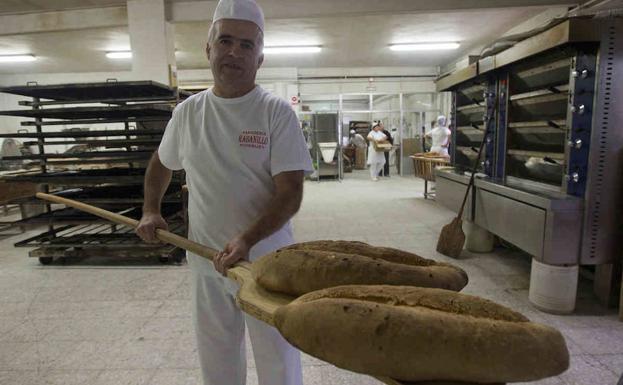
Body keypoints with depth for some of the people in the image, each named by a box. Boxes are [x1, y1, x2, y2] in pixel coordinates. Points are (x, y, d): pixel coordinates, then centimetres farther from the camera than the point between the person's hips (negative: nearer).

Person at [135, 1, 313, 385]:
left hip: (266, 259, -3)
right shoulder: (187, 112, 3)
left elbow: (290, 194, -16)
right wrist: (151, 210, 10)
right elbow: (162, 163, 21)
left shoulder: (277, 112, -11)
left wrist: (246, 240, -28)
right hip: (205, 259, 4)